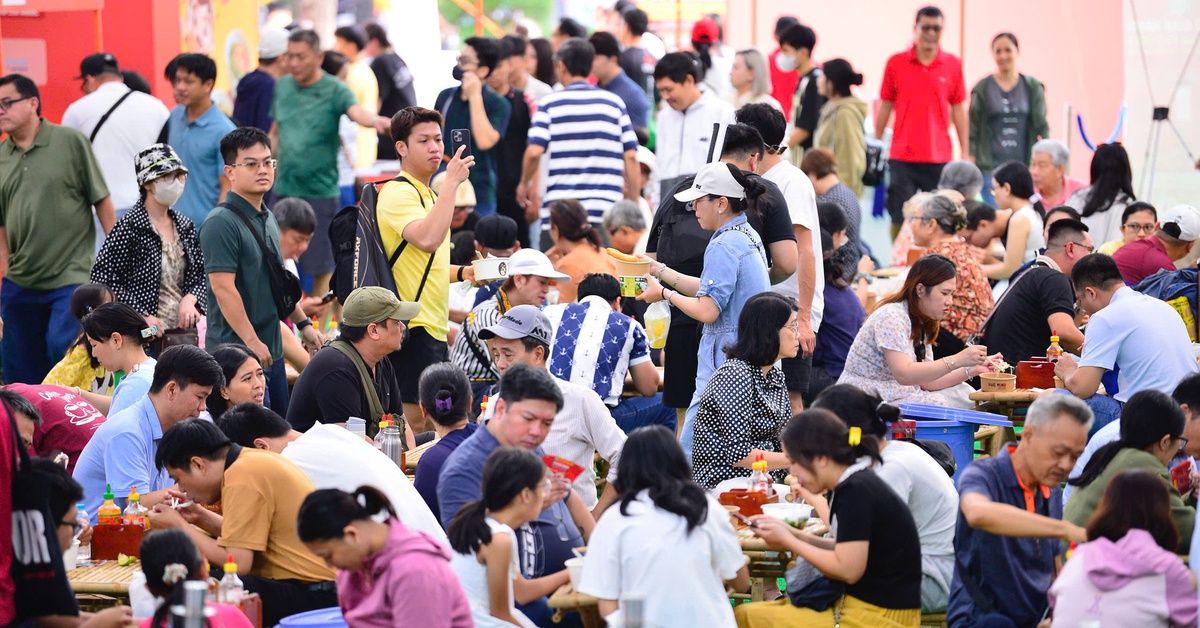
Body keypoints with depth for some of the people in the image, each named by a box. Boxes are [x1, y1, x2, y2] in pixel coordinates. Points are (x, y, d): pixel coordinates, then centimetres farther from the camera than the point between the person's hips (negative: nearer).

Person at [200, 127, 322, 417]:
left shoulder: (267, 219, 15)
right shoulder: (222, 223, -15)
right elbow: (223, 288, -20)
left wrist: (303, 323, 23)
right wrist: (252, 342, -22)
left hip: (271, 350, 10)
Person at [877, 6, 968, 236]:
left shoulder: (953, 65, 4)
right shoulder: (896, 63, 3)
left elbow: (958, 109, 8)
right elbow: (885, 106, 10)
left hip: (939, 156, 0)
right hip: (902, 157, 0)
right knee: (899, 218, -2)